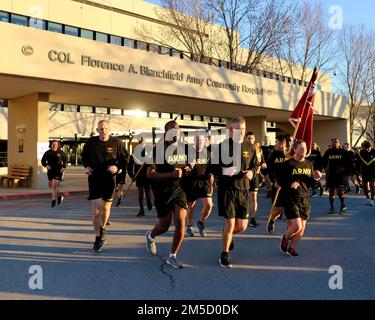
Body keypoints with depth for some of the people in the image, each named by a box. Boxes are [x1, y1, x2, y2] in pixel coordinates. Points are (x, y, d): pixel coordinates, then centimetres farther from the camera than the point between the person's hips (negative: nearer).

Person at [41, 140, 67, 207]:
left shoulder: (61, 153, -2)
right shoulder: (47, 153, 1)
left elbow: (65, 160, 9)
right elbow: (43, 161, 4)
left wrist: (63, 167, -5)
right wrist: (46, 165, -15)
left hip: (58, 171, -4)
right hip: (50, 171, 4)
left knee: (54, 185, -14)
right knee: (51, 186, 14)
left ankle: (53, 200, -5)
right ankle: (59, 195, 37)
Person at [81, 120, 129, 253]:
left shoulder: (116, 142, -5)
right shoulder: (91, 142, -1)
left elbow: (125, 157, 5)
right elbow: (84, 156, 16)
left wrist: (117, 167, -12)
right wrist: (86, 166, -2)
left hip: (109, 179, 0)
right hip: (94, 178, 0)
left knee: (106, 208, 11)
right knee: (96, 208, -8)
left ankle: (102, 229, 39)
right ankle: (98, 238, 0)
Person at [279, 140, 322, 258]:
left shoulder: (309, 164, 9)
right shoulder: (288, 164, -6)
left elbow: (310, 184, 13)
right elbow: (282, 182, -6)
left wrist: (315, 178, -6)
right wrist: (290, 185, -24)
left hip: (305, 199, 5)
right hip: (291, 198, -5)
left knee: (302, 228, 6)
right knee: (296, 226, -12)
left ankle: (292, 248, 24)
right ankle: (285, 238, 19)